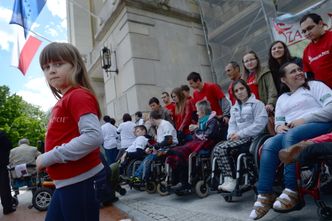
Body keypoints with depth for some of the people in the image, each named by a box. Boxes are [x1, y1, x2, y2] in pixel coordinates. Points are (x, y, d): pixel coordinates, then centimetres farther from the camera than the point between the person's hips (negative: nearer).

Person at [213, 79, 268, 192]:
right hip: (238, 139, 6)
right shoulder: (234, 108, 23)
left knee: (223, 148, -27)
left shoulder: (257, 104, 1)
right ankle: (228, 180, -21)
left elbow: (260, 123, -11)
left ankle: (231, 180, -19)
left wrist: (240, 134, -16)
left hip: (252, 138, -6)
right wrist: (232, 134, -8)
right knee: (217, 149, -21)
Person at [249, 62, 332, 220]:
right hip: (291, 133, 4)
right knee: (269, 145, -26)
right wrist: (279, 127, -4)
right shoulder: (282, 99, 25)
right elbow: (278, 121, 20)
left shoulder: (315, 85, 11)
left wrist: (304, 119, -14)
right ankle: (264, 196, -28)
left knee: (291, 136, -36)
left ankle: (291, 191, -33)